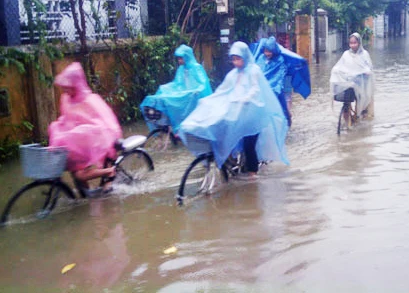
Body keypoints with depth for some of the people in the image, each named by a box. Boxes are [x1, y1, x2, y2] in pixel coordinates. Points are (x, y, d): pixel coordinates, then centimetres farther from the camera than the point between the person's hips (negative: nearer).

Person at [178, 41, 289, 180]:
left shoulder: (253, 70, 1)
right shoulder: (233, 74, 21)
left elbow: (256, 89, -12)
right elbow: (223, 91, 22)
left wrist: (245, 99, -28)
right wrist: (208, 99, 13)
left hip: (250, 111, -6)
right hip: (234, 108, 6)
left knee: (249, 142, -12)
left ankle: (252, 171, -3)